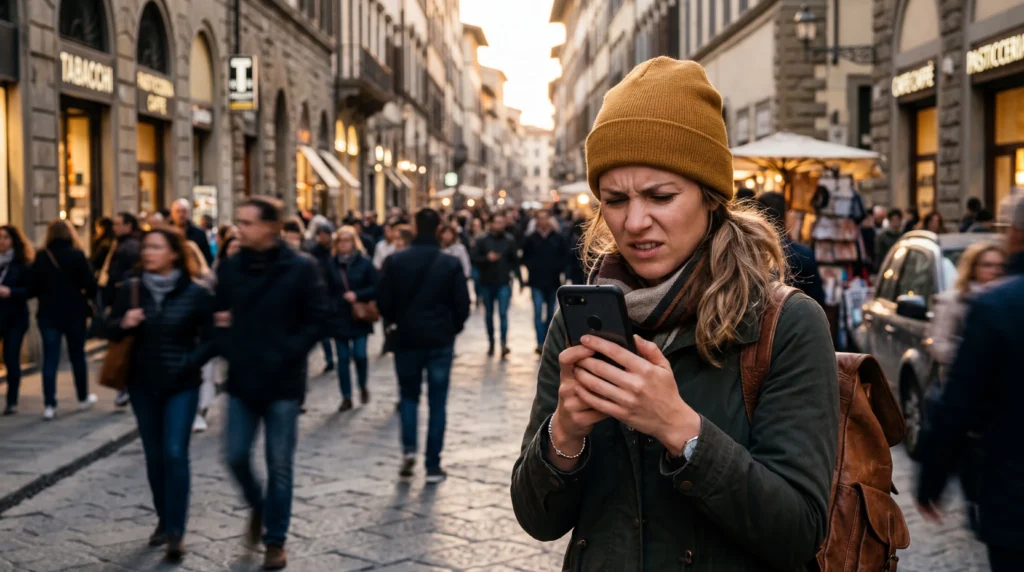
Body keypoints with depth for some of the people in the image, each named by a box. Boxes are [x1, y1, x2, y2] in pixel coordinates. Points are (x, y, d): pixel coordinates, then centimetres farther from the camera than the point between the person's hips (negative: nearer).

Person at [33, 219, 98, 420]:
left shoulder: (41, 258, -2)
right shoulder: (77, 255, -10)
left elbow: (34, 287, 1)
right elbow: (90, 285, -12)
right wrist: (85, 297, 8)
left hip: (48, 314, 1)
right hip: (74, 313, -1)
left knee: (50, 359, 3)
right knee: (77, 356, 14)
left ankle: (49, 405, -2)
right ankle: (83, 398, 27)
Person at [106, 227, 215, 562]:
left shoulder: (195, 294, -9)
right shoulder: (131, 290, -1)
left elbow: (210, 340, -5)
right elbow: (111, 330, 5)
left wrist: (188, 365, -17)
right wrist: (123, 324, -16)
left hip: (181, 385, -3)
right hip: (143, 384, 3)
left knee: (175, 454, -9)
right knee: (154, 456, 11)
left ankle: (176, 532, -5)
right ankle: (164, 520, 26)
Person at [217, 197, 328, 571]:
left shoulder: (301, 267, -8)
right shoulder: (230, 267, 4)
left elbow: (316, 321, -7)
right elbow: (218, 313, 13)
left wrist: (285, 356, -15)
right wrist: (229, 350, -3)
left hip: (283, 382, -3)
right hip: (241, 379, 4)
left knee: (279, 465, 4)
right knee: (236, 456, 6)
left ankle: (275, 541, 16)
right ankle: (257, 507, 36)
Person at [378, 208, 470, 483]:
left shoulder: (395, 261, -5)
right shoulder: (451, 263, -6)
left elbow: (384, 302, -4)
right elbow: (462, 305, -4)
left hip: (406, 338, 1)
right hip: (440, 340, -1)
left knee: (409, 395, 18)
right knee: (437, 403, 6)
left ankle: (408, 448, -1)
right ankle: (433, 466, 5)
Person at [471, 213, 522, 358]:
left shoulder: (509, 241, 0)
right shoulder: (483, 241, 0)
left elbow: (515, 261, 2)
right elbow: (475, 260, -3)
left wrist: (520, 279, 0)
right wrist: (487, 258, -20)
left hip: (504, 283, -2)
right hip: (487, 283, 2)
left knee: (503, 313, -10)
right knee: (489, 315, 11)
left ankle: (504, 343, -13)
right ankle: (491, 343, 23)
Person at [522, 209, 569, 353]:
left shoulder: (559, 238, -1)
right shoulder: (531, 239, 0)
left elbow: (565, 256, 3)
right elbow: (525, 257, 9)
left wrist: (558, 269, -7)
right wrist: (531, 267, -5)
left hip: (553, 282, 1)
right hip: (537, 282, -1)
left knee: (551, 314, 11)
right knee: (538, 313, -11)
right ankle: (540, 343, -15)